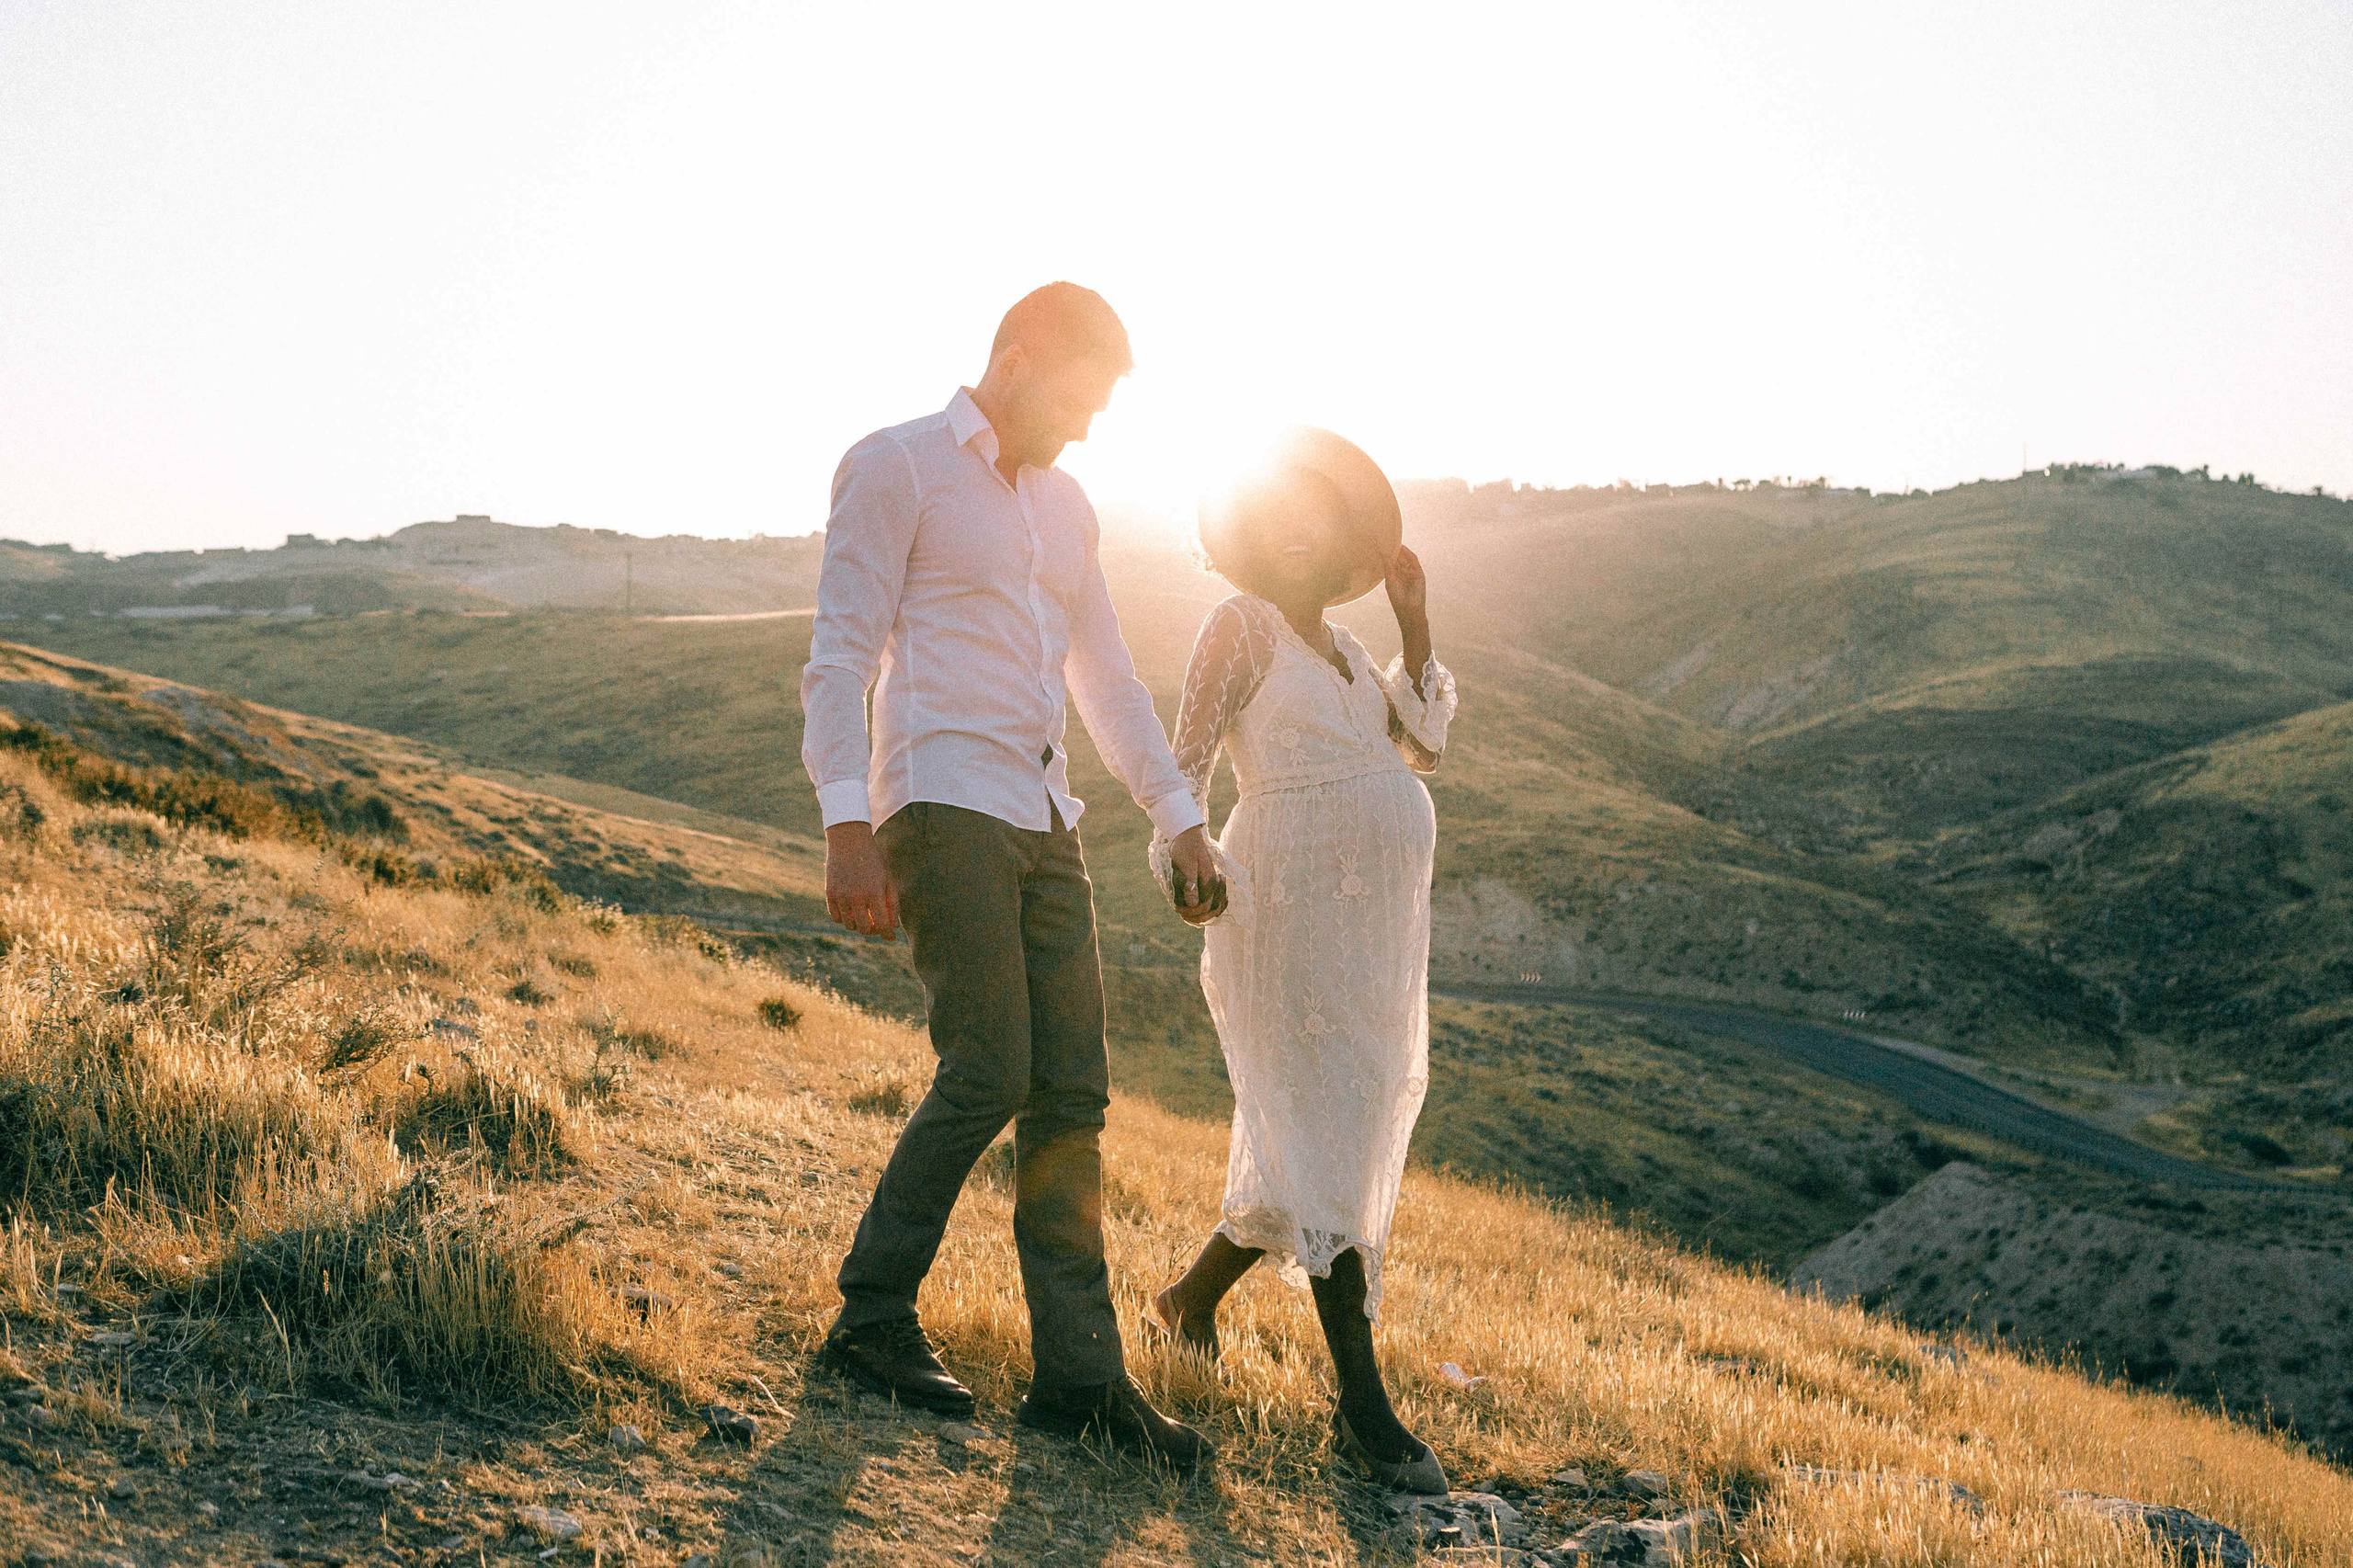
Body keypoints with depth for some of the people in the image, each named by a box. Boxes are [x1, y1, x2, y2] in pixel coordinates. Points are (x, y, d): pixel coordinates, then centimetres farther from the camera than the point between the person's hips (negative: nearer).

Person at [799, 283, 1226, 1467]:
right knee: (989, 1071, -15)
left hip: (1043, 817, 7)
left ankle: (1079, 1376, 4)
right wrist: (846, 824, -18)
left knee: (1072, 1090, 0)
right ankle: (872, 1317, 3)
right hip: (941, 802, -7)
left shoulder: (1064, 505, 21)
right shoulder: (895, 468, 0)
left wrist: (1178, 814, 17)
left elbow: (1106, 679, 26)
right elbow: (839, 658, -8)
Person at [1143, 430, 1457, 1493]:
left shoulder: (1341, 646, 17)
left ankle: (1194, 1297, 34)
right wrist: (1185, 862, -24)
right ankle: (1362, 1406, -5)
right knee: (1333, 1132, -9)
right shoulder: (1242, 628, -5)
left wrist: (1415, 624, 10)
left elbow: (1421, 749, 14)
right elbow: (1186, 762, -9)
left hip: (1375, 921, 8)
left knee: (1325, 1134, 14)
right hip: (1293, 905, -8)